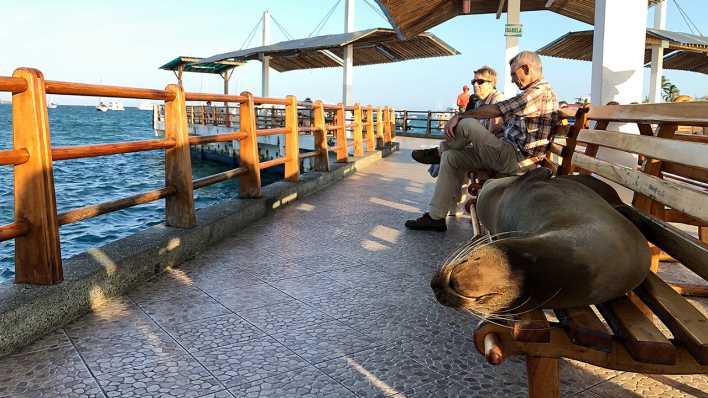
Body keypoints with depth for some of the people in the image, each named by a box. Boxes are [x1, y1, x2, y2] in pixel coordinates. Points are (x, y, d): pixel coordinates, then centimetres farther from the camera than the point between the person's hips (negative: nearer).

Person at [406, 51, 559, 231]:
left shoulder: (541, 91, -13)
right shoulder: (531, 94, 21)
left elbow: (495, 110, -18)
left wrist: (460, 116, -9)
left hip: (517, 159, -11)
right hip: (510, 154, 11)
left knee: (466, 124, -20)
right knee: (451, 158, 5)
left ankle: (438, 152, 13)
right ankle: (435, 217, 5)